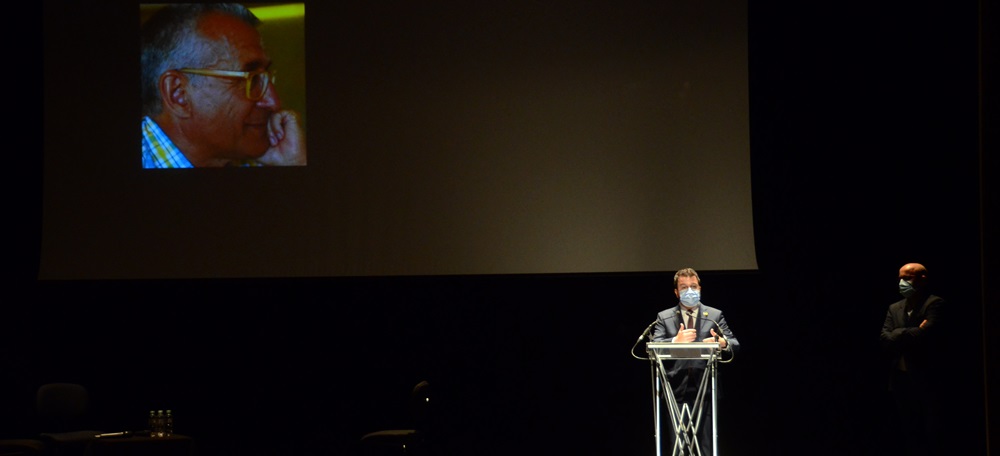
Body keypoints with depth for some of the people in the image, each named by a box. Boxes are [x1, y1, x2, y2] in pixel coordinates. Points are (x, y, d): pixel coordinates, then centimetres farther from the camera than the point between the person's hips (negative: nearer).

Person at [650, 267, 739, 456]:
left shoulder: (715, 315, 11)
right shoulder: (664, 317, 10)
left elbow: (735, 345, 4)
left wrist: (723, 343, -20)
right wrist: (675, 341, -22)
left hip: (706, 390, 0)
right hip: (677, 391, 0)